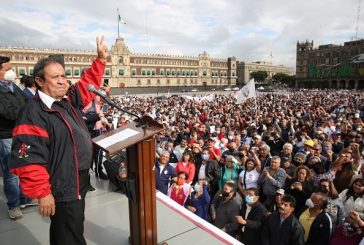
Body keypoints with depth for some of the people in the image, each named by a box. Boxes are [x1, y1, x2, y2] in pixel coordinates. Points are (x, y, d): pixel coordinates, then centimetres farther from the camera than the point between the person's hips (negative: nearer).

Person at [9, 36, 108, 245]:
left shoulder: (69, 100, 5)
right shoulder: (34, 113, -22)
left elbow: (89, 84, 19)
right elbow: (28, 159, -25)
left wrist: (101, 59, 12)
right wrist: (42, 193, -22)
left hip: (78, 183, 9)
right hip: (63, 191, -9)